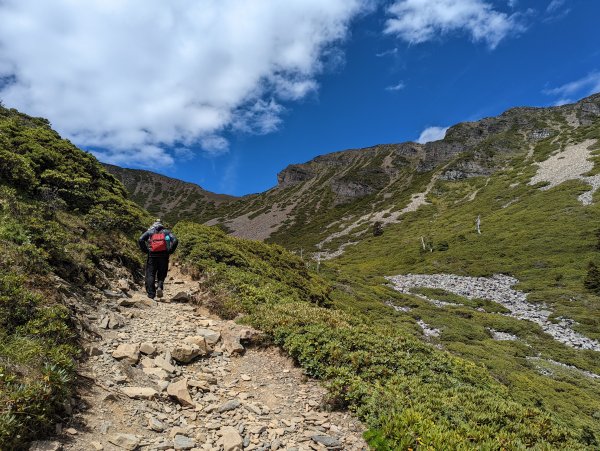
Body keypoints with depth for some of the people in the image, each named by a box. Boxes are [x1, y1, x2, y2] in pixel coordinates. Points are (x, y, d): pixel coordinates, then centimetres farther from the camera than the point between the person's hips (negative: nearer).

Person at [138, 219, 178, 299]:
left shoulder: (149, 231, 14)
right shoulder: (166, 231, 14)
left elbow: (140, 240, -3)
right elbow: (175, 241, -4)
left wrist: (145, 250, 3)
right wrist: (170, 251, 2)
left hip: (152, 256, 0)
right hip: (164, 256, 0)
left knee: (150, 275, 6)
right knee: (162, 274, 15)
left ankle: (151, 295, -1)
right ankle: (160, 286, -12)